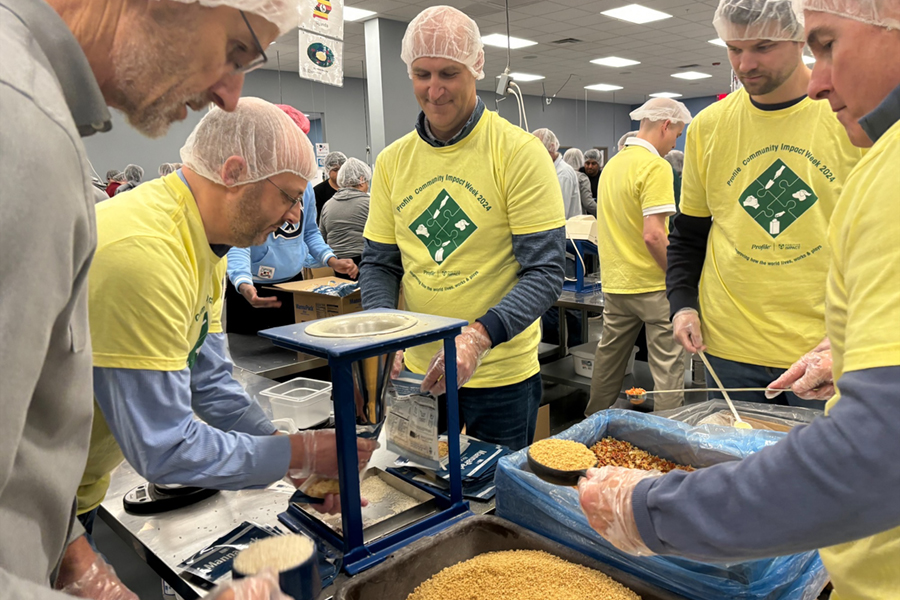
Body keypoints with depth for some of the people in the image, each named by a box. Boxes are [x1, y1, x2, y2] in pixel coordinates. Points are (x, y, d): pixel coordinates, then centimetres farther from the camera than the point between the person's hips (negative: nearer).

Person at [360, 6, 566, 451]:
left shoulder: (519, 152, -11)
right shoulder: (392, 161, 3)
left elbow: (545, 272, -14)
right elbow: (378, 264, 7)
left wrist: (480, 336, -29)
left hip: (501, 377, -3)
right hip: (418, 373, 4)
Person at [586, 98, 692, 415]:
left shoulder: (612, 164, 11)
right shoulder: (655, 166, -15)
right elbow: (654, 235, -23)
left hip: (614, 282, 8)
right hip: (651, 285, -8)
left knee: (608, 358, 18)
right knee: (668, 365, 1)